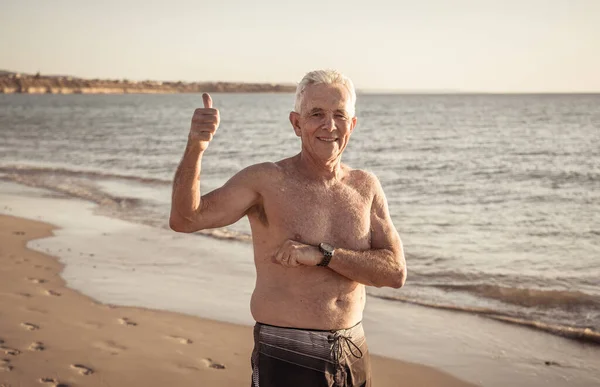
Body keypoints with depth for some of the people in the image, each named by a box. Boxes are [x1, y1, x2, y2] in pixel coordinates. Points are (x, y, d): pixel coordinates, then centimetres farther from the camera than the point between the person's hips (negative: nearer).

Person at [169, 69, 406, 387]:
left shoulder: (366, 187, 2)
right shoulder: (266, 181, -9)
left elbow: (395, 272, -7)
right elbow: (185, 219, -20)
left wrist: (322, 254, -19)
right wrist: (195, 147, -35)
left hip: (354, 357, 4)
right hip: (286, 360, -4)